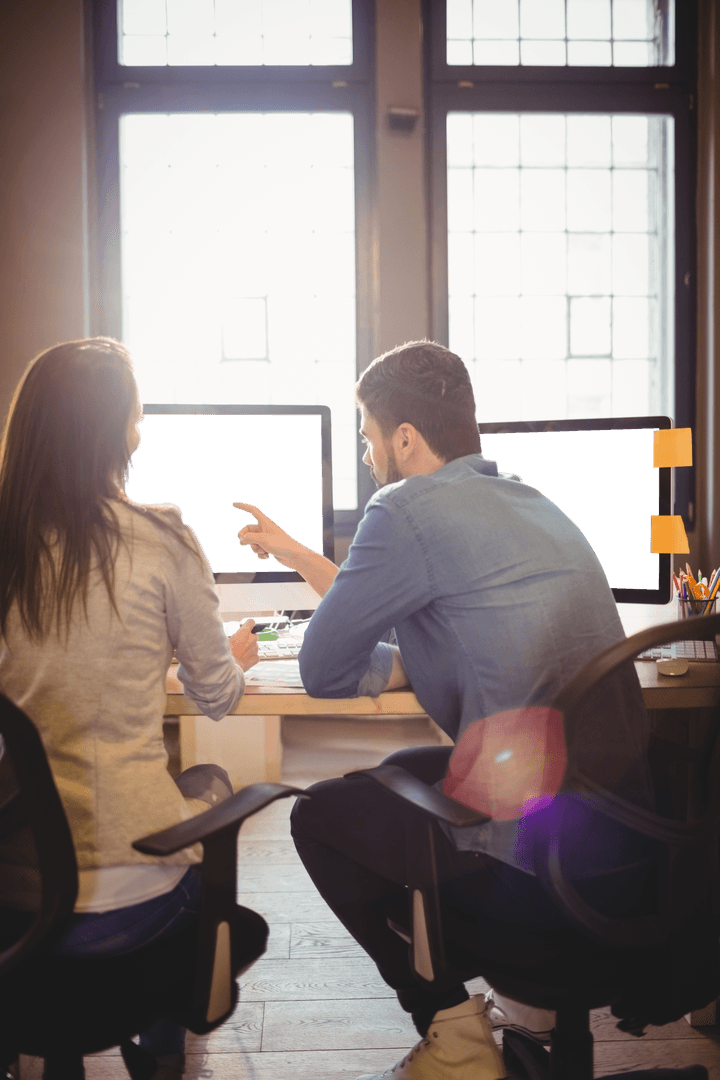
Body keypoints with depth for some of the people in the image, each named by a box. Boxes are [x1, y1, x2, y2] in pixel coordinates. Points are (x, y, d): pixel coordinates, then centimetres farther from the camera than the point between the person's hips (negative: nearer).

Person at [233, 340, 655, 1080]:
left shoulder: (408, 510, -14)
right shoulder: (526, 501, 13)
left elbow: (323, 671, -6)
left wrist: (407, 665, 12)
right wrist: (294, 554, 33)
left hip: (543, 869, -8)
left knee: (319, 816, 12)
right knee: (404, 774, 29)